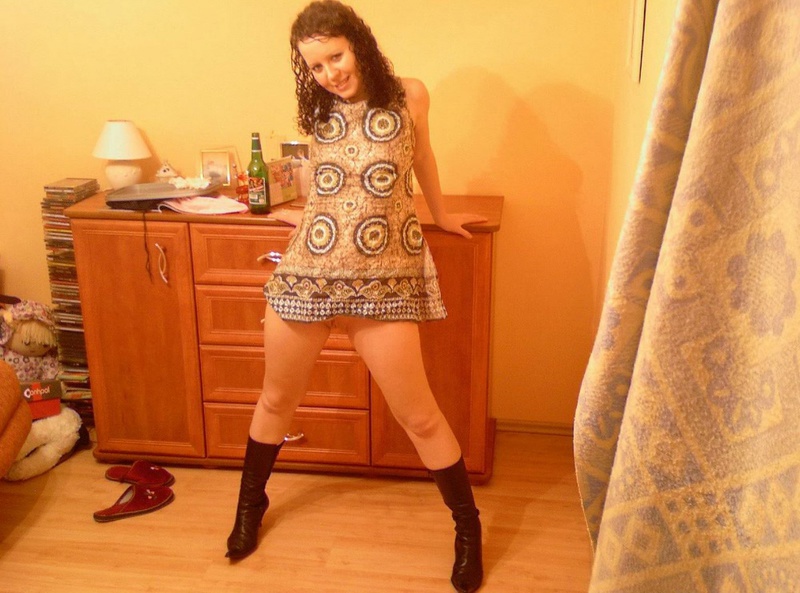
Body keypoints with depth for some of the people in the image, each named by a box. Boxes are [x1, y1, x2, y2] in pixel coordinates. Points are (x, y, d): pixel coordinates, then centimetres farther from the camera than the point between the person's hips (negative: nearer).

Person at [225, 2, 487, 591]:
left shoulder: (408, 96, -1)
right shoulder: (319, 111, 6)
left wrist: (441, 214, 30)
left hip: (384, 278, -3)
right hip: (307, 270, 3)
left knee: (419, 416, 2)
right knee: (277, 400, 18)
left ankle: (468, 528, 23)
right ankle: (251, 504, 43)